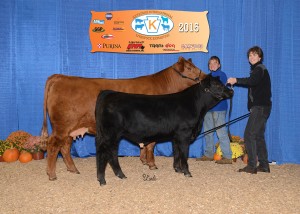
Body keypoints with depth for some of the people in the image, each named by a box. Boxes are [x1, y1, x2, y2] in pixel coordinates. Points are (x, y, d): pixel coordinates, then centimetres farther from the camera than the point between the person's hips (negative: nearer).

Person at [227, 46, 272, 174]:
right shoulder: (257, 69, 21)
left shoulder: (259, 69, -10)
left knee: (249, 135, -12)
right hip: (260, 107, 10)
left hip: (260, 107, -10)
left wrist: (236, 80, -41)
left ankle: (251, 166, -12)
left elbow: (252, 81, -32)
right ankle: (264, 165, 16)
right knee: (259, 136, 12)